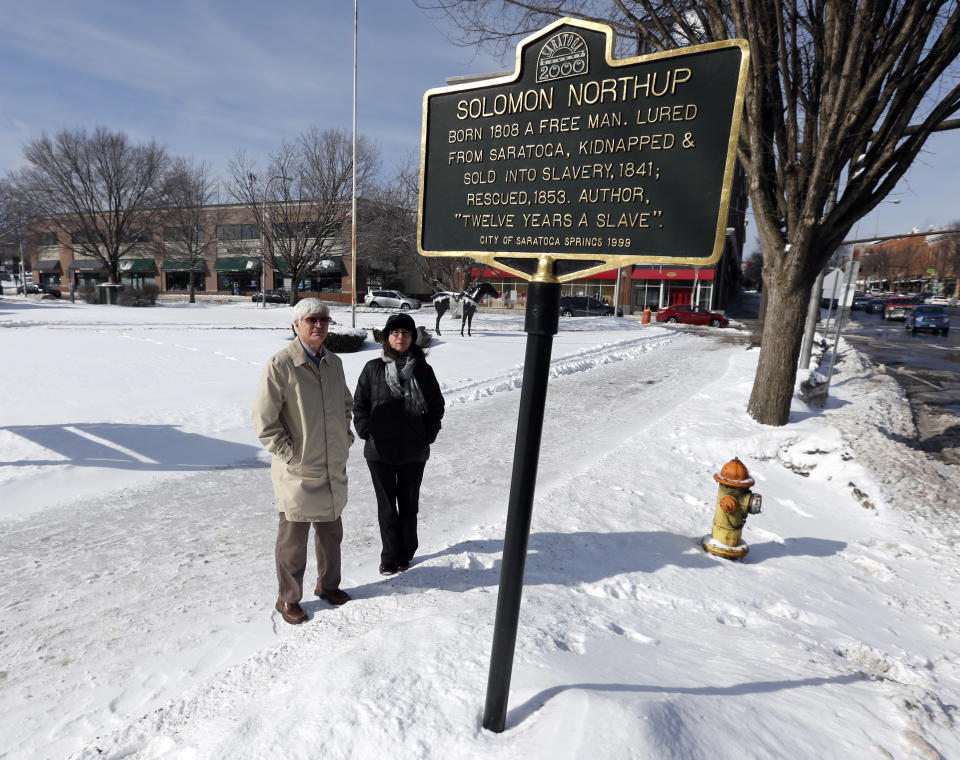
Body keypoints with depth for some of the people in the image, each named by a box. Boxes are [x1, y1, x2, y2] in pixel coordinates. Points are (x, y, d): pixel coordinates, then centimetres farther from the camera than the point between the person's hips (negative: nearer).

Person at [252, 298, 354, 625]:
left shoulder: (333, 362, 5)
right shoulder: (280, 364, -16)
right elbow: (263, 420, -15)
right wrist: (289, 454, -15)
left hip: (333, 467, 7)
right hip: (298, 472, -6)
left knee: (331, 531, 21)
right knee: (293, 539, 11)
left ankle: (328, 584, 42)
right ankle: (288, 598, 31)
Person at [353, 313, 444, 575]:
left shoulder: (423, 370, 0)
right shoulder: (373, 368, -2)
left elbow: (436, 406, 8)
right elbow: (359, 404, 5)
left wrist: (428, 435, -1)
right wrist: (367, 432, -5)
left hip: (413, 452, 1)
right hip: (380, 452, 0)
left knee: (408, 504, 13)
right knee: (386, 505, 9)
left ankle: (405, 553, 31)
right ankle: (390, 556, 25)